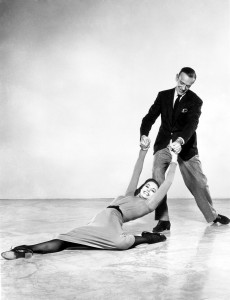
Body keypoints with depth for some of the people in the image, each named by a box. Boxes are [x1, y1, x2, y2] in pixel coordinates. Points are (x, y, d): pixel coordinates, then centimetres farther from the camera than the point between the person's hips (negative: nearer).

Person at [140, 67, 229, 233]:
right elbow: (150, 117, -5)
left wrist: (180, 141, -43)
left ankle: (213, 215, 30)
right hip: (164, 143, 1)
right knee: (157, 175, -19)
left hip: (185, 145, -1)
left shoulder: (195, 101, -9)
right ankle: (163, 220, -11)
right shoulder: (163, 96, 0)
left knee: (198, 180, 7)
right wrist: (144, 134, -26)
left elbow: (192, 124, -24)